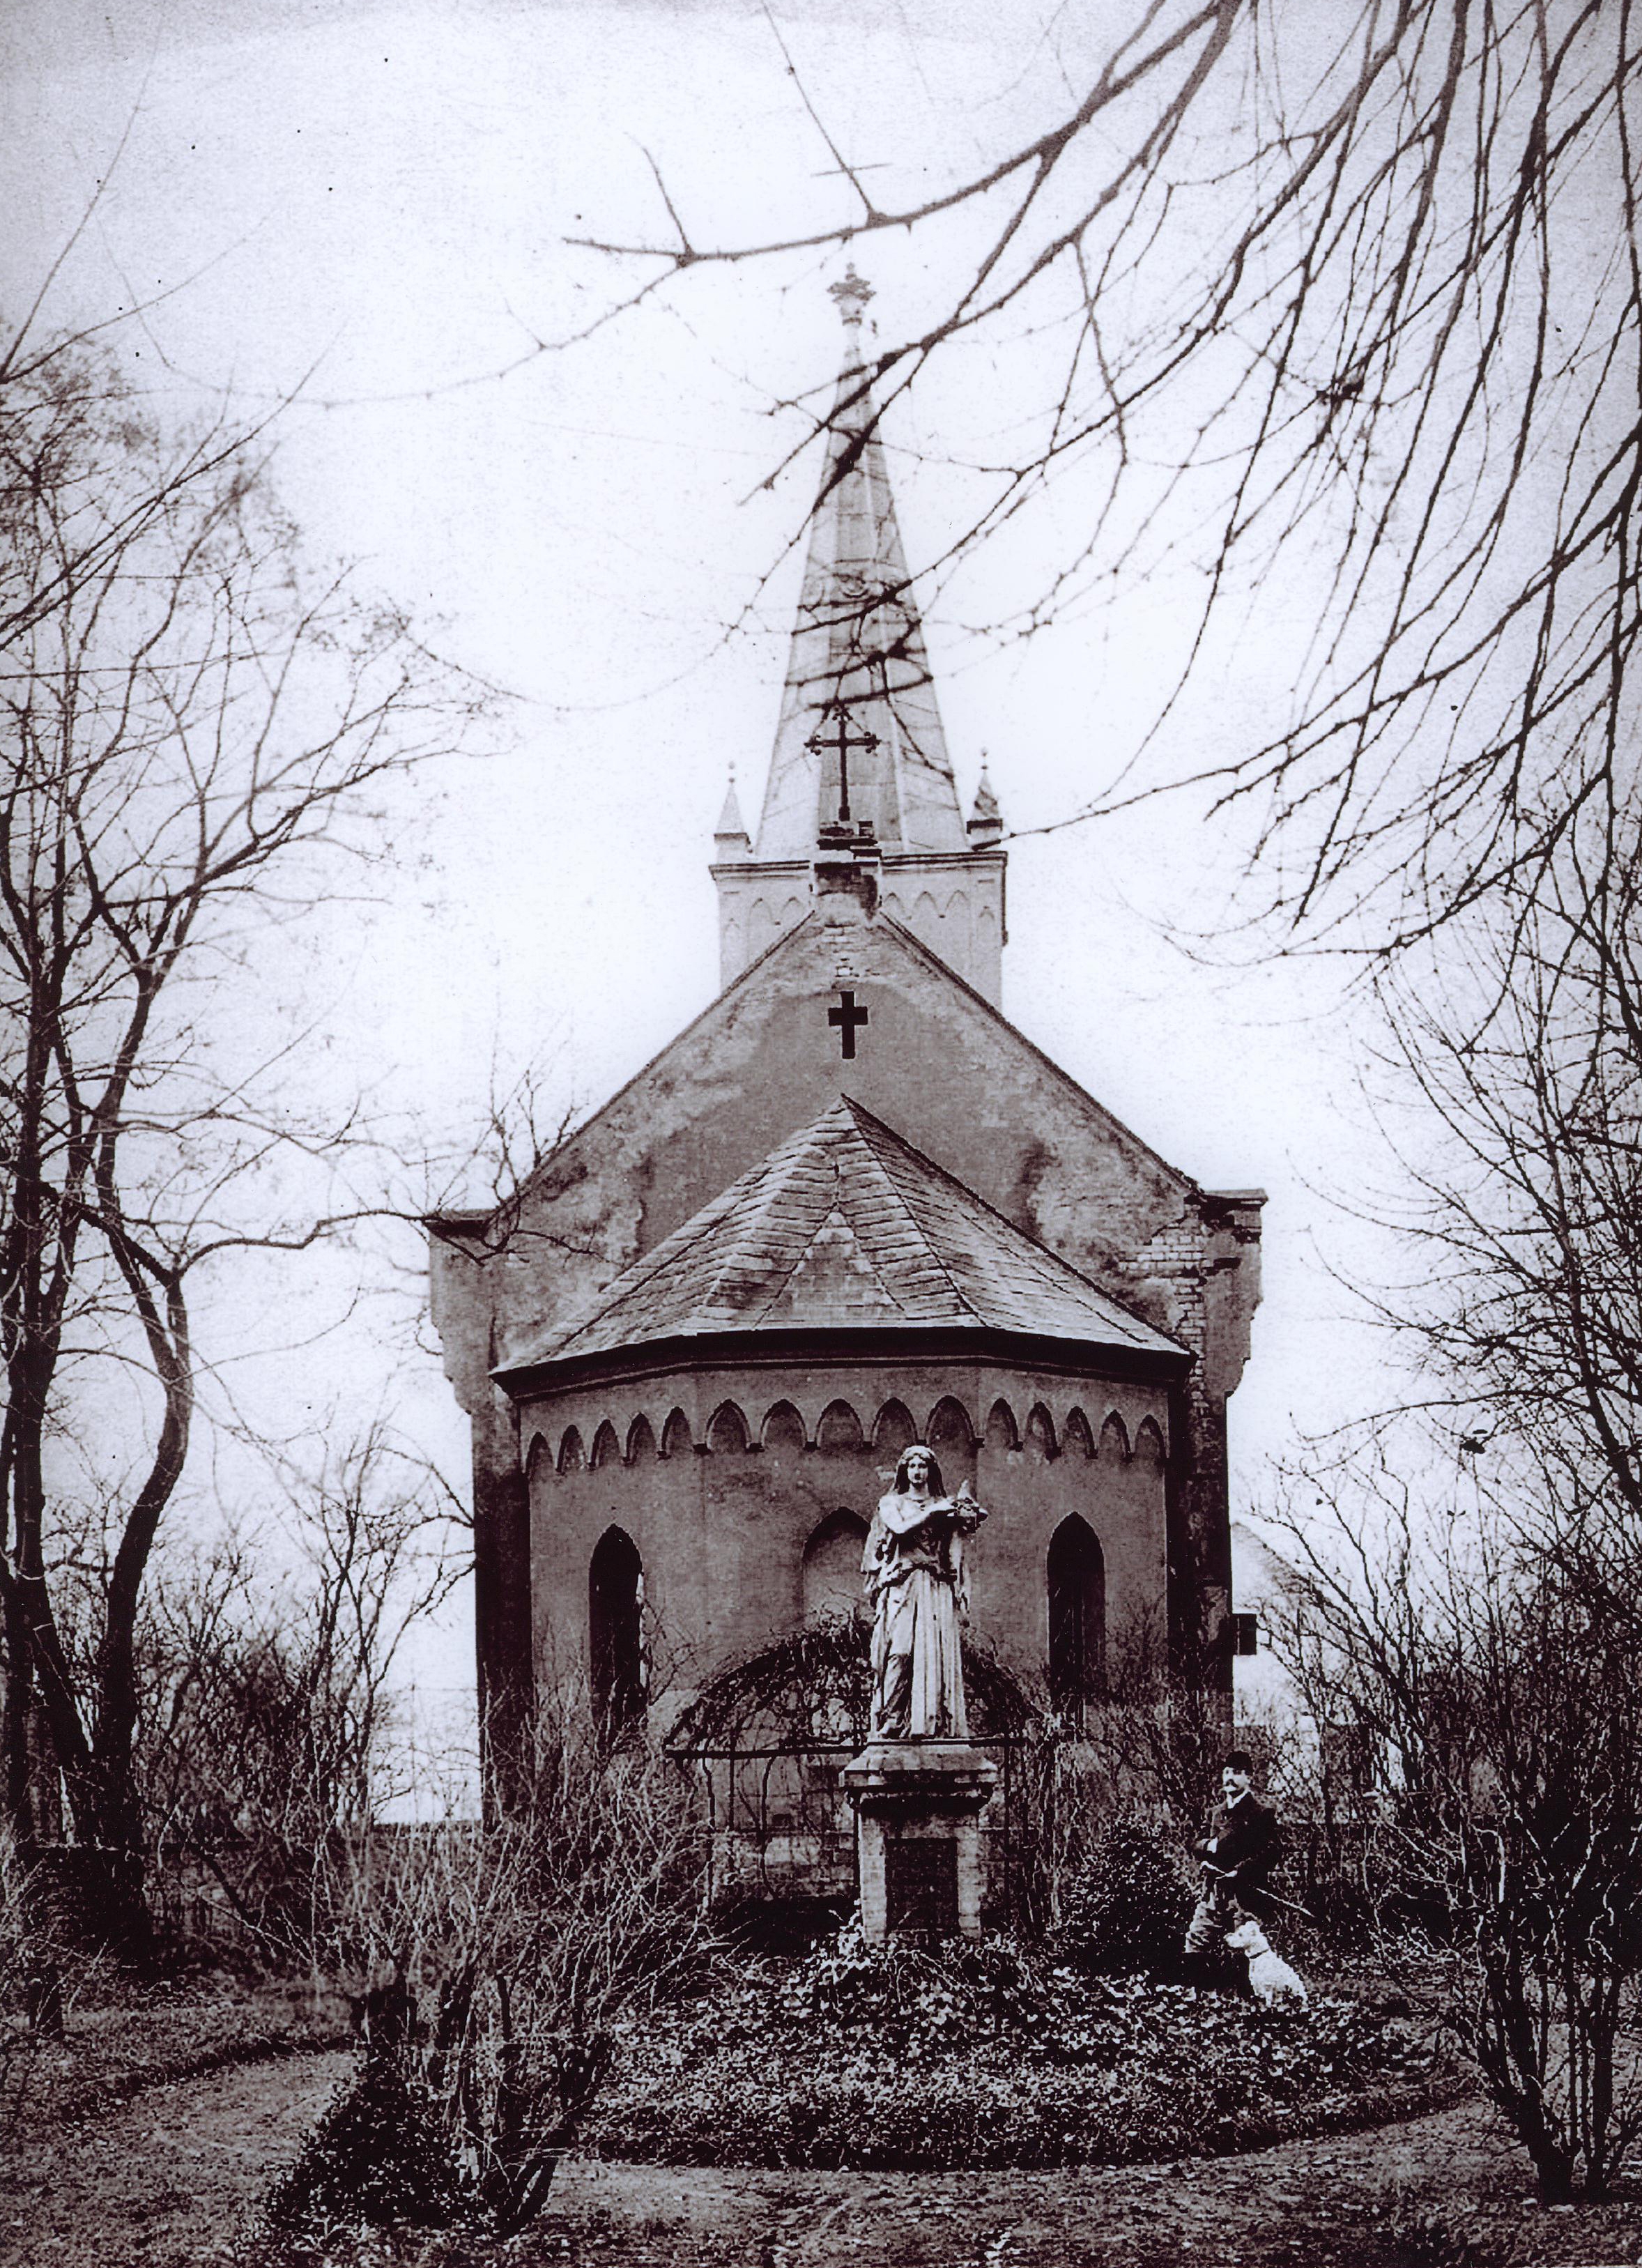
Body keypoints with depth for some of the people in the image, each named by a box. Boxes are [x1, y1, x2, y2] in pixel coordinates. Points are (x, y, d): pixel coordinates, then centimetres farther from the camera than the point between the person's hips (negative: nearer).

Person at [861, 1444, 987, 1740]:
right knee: (899, 1651, -14)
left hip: (936, 1590, 2)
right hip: (901, 1586, -2)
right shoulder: (891, 1503, 13)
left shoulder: (944, 1504, 16)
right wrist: (932, 1513, -6)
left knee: (936, 1654, -8)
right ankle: (891, 1723, -16)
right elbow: (900, 1529, -7)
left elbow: (955, 1555, 6)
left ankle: (933, 1724, -11)